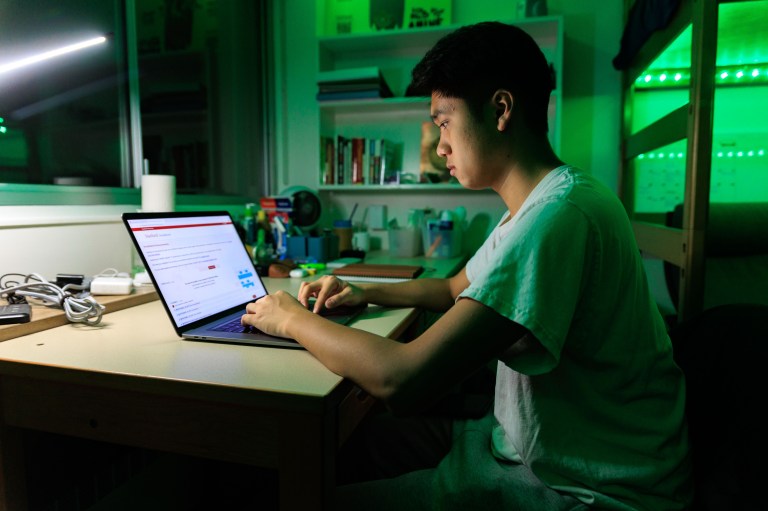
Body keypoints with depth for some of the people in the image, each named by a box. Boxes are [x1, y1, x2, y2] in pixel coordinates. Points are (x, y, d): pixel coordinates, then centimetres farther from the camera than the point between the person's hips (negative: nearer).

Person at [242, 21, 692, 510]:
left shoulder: (556, 218, -28)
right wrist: (365, 293, 4)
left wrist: (293, 318, -15)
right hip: (533, 447, 9)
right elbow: (456, 288, 19)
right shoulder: (543, 205, 6)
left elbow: (402, 381, -32)